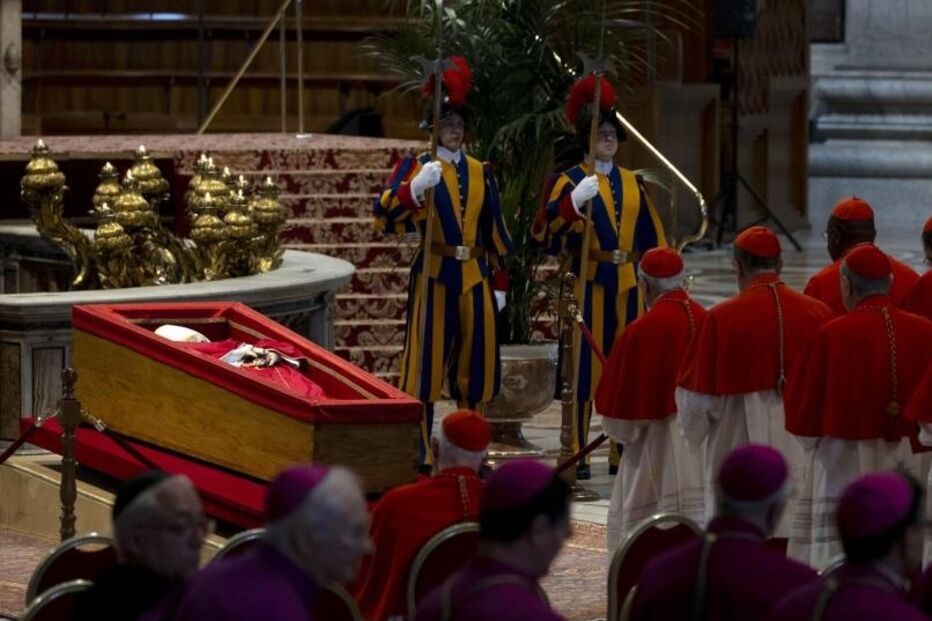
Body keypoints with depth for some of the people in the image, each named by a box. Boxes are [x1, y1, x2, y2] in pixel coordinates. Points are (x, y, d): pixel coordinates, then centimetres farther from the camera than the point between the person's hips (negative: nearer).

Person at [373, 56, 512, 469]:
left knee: (475, 367, 8)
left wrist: (499, 281, 13)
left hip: (475, 279, 4)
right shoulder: (416, 168, -1)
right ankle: (419, 458, 0)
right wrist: (416, 188, -30)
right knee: (425, 365, -4)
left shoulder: (480, 172, 13)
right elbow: (385, 217, -14)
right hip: (434, 276, -4)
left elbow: (494, 230, 16)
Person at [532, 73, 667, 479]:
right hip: (589, 283, -5)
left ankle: (624, 451, 16)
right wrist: (573, 203, -32)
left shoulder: (632, 183, 13)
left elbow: (652, 236, 17)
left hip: (628, 284, 5)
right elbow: (545, 231, -17)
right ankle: (577, 454, 0)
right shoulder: (571, 182, -3)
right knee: (585, 367, -4)